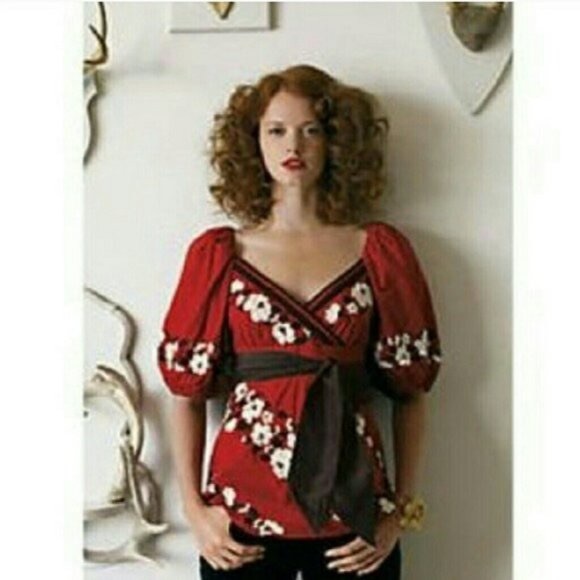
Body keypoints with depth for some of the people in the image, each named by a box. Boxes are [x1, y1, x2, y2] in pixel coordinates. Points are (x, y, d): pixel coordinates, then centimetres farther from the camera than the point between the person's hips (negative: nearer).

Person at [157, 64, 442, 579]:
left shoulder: (380, 251, 2)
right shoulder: (218, 254, 2)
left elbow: (411, 392, 3)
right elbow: (187, 390, 4)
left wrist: (402, 512, -2)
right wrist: (194, 508, -3)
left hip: (354, 519, 1)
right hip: (241, 515, 0)